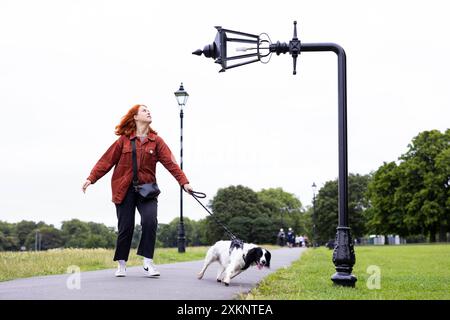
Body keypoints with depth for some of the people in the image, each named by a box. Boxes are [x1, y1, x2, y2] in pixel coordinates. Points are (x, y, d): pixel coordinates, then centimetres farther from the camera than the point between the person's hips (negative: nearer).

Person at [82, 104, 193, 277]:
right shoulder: (124, 139, 1)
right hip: (124, 189, -1)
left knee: (150, 221, -19)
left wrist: (183, 182, -13)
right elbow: (107, 160, 2)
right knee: (126, 227, 2)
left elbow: (170, 162, -4)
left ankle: (148, 261, -7)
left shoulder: (156, 141, 4)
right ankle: (121, 264, 20)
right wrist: (91, 178, -4)